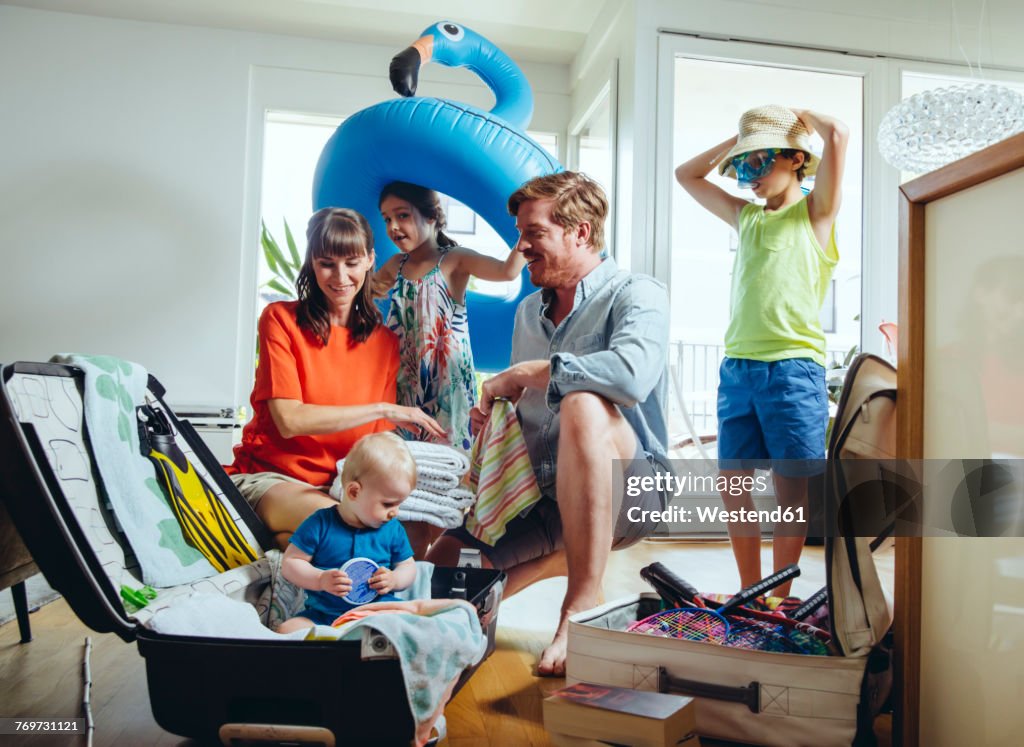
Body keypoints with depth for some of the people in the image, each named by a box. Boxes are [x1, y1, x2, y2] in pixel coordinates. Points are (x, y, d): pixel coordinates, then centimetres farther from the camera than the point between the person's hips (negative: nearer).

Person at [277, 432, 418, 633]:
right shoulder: (320, 524, -4)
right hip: (323, 614, -1)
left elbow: (408, 566, 15)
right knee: (286, 631, -25)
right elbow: (289, 563, -1)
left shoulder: (393, 530, 6)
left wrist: (394, 579, -8)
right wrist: (320, 580, -17)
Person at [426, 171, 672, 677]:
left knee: (583, 404, -37)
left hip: (629, 487, -7)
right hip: (541, 496, 7)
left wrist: (521, 374, -20)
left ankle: (583, 602, -31)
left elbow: (632, 374, -31)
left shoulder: (636, 295, -8)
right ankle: (563, 556, 18)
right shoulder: (528, 312, 15)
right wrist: (493, 414, -2)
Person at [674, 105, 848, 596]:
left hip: (793, 367, -5)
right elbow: (686, 174, 29)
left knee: (790, 487, 1)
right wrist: (737, 142, 21)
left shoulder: (814, 212, 5)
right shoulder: (746, 216, 20)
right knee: (733, 482, 5)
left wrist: (799, 117, 9)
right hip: (737, 367, 5)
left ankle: (780, 598, 12)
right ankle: (750, 592, 18)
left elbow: (837, 134, -9)